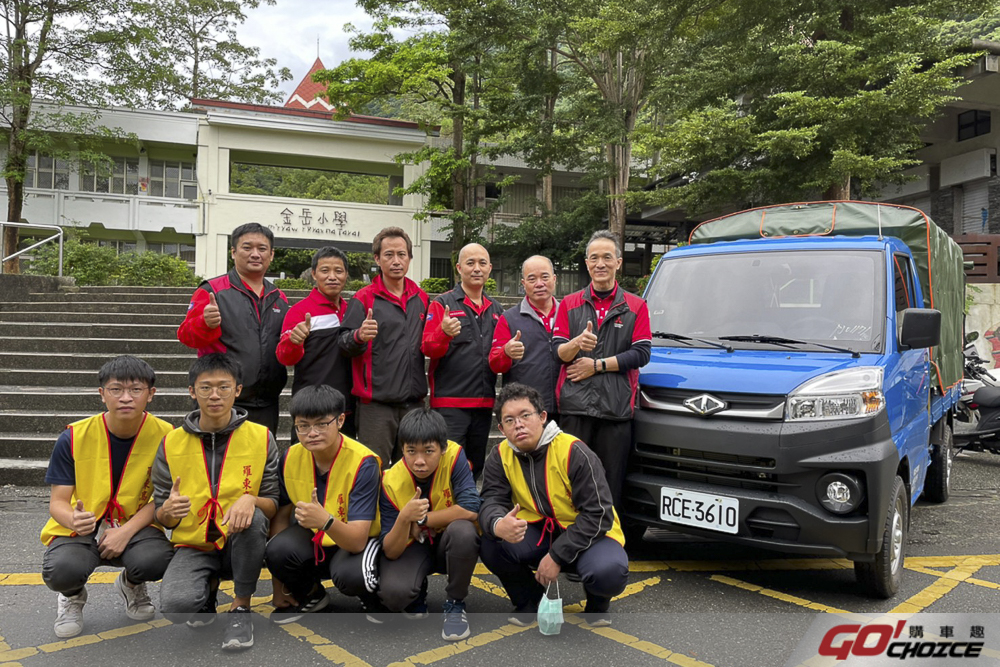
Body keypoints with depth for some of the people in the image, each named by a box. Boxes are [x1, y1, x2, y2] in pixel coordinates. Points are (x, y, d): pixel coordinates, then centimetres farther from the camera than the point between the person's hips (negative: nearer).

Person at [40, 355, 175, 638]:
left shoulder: (164, 436, -11)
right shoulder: (74, 437, -11)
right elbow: (57, 502, -7)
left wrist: (127, 531, -21)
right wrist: (73, 520, -31)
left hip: (135, 527, 0)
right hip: (81, 530, 0)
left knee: (154, 560, -33)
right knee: (61, 571, -33)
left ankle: (131, 584, 10)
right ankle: (73, 596, 10)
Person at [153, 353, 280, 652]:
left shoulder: (260, 438, -4)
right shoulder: (171, 444, -2)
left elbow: (274, 505, -4)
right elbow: (162, 519, 3)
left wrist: (250, 499, -28)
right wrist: (168, 511, -22)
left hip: (240, 543, 0)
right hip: (194, 547, 0)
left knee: (253, 518, -35)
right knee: (176, 605, -30)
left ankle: (241, 607, -11)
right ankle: (208, 587, 10)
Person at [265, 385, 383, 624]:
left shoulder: (363, 462, -25)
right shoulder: (291, 457, -11)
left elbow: (357, 541, -29)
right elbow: (282, 515, 1)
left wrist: (326, 521, -51)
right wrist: (278, 588, 0)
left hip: (356, 542, -4)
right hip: (313, 541, 4)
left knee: (349, 575, -37)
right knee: (278, 549, -28)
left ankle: (377, 599, 2)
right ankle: (309, 595, 6)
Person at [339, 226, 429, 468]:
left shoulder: (422, 298, 13)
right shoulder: (364, 298, -1)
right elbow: (344, 345, -7)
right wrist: (358, 336, -28)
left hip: (414, 399, 4)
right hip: (376, 401, -4)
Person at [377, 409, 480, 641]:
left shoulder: (454, 456, -23)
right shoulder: (391, 483, -20)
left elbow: (470, 509, -32)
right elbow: (390, 552, -18)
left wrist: (421, 520, -24)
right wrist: (404, 518, -38)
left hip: (450, 544, 0)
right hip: (412, 546, 0)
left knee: (463, 529, -35)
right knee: (393, 593, -29)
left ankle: (455, 604, -9)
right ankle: (417, 591, 11)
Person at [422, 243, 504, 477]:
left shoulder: (495, 310, 16)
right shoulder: (442, 304, -1)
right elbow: (428, 349, -11)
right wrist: (444, 333, -32)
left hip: (484, 402, 6)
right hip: (449, 401, -5)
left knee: (476, 468, 13)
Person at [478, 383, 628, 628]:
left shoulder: (574, 452, -22)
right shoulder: (500, 457, -7)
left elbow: (597, 514, -22)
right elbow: (491, 502, -16)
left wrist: (557, 556, -26)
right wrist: (498, 525, -43)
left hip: (586, 534, -3)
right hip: (538, 533, 4)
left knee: (609, 571, -35)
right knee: (491, 545, -24)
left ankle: (598, 604, 6)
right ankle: (530, 601, 5)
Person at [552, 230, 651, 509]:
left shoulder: (635, 306, 13)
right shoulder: (569, 304, 15)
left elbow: (641, 354, 2)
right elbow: (557, 350, 5)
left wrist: (597, 365, -5)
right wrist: (577, 343, -18)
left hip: (616, 409, 0)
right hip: (574, 406, 1)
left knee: (612, 484, 0)